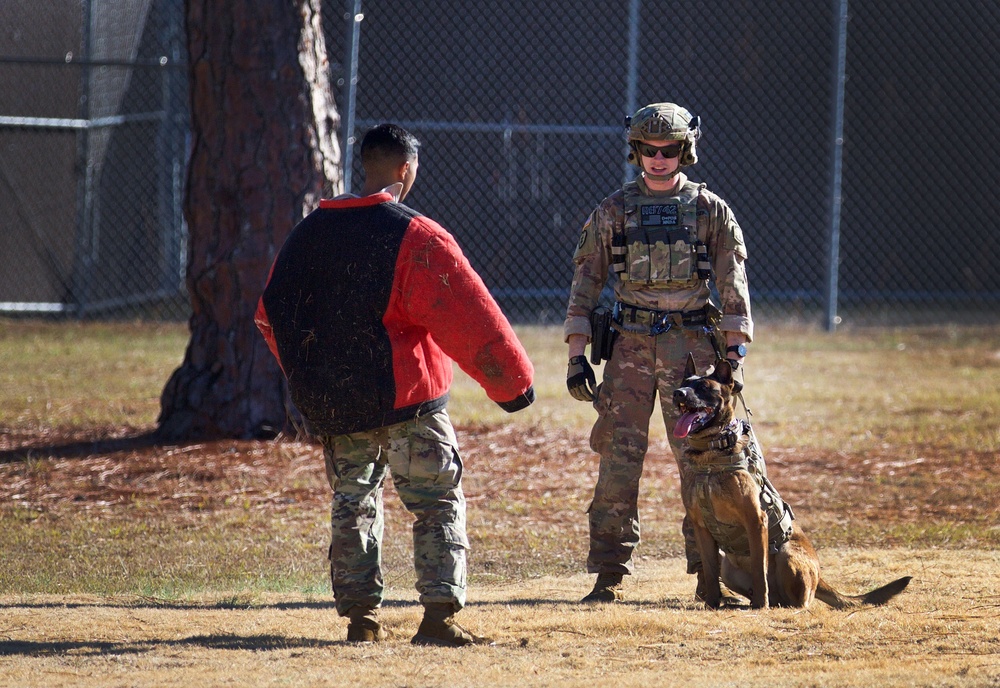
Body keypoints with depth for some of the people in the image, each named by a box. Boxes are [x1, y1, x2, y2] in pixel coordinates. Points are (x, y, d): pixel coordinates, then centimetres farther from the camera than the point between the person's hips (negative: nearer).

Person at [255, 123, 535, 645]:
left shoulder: (308, 233, 6)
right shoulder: (415, 237, -13)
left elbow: (272, 313, 17)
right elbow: (469, 319, -15)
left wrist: (308, 378, 30)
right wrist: (512, 380, -8)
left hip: (330, 402, 5)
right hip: (407, 399, -5)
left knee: (352, 504, 15)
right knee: (438, 503, 1)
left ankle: (360, 616, 13)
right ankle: (439, 615, -8)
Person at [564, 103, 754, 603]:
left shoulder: (711, 210, 6)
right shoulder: (613, 211, 8)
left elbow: (733, 286, 3)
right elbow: (586, 283, 7)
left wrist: (734, 354, -7)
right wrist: (577, 355, -1)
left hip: (692, 341, 0)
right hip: (630, 343, 0)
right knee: (618, 457, -4)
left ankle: (709, 571, 4)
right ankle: (609, 575, -1)